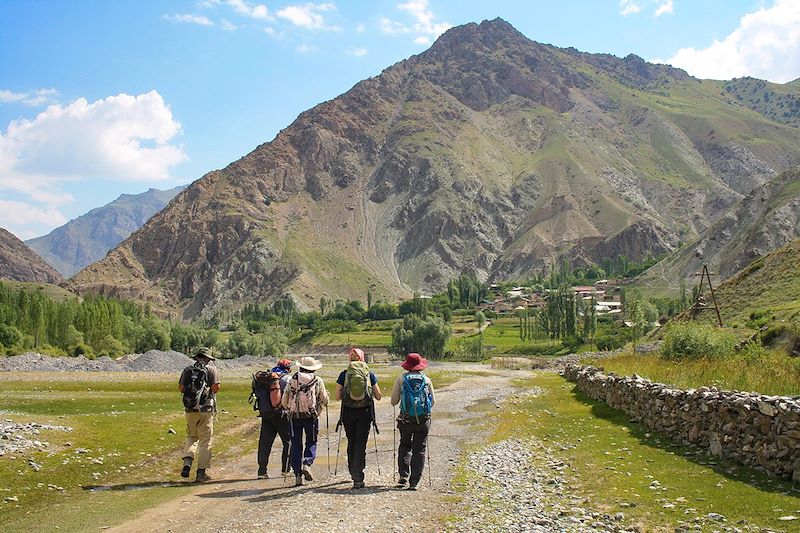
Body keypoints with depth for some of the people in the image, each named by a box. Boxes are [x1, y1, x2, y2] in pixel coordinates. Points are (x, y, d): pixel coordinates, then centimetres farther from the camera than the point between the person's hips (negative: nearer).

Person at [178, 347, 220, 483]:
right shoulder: (211, 370, -2)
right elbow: (216, 388, -11)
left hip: (190, 409, 3)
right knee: (205, 440, 4)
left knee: (191, 436, 20)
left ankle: (187, 462, -1)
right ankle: (201, 473, 4)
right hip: (206, 409, -3)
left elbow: (180, 388, 4)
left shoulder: (187, 370, 7)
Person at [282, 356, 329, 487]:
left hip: (294, 416, 1)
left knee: (296, 445, 7)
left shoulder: (292, 380, 6)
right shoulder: (317, 380, 3)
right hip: (311, 416, -1)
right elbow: (324, 400, 7)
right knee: (311, 442, 12)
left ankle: (298, 475, 4)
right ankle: (307, 464, -12)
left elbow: (284, 401, 6)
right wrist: (317, 411, 27)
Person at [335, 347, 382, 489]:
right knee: (361, 444, 0)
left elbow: (338, 397, -1)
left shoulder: (344, 374, -1)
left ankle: (354, 474, 26)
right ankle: (358, 478, -9)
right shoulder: (370, 374, -1)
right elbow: (378, 396, 2)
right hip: (365, 413, -1)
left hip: (348, 413, 1)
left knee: (351, 443, 17)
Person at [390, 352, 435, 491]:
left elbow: (394, 401, 1)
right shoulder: (427, 380, 4)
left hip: (406, 419, 0)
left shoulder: (401, 379, 0)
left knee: (405, 446, 19)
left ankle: (403, 475, 7)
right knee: (419, 450, 6)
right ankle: (414, 482, 4)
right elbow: (433, 401, 10)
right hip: (423, 420, 0)